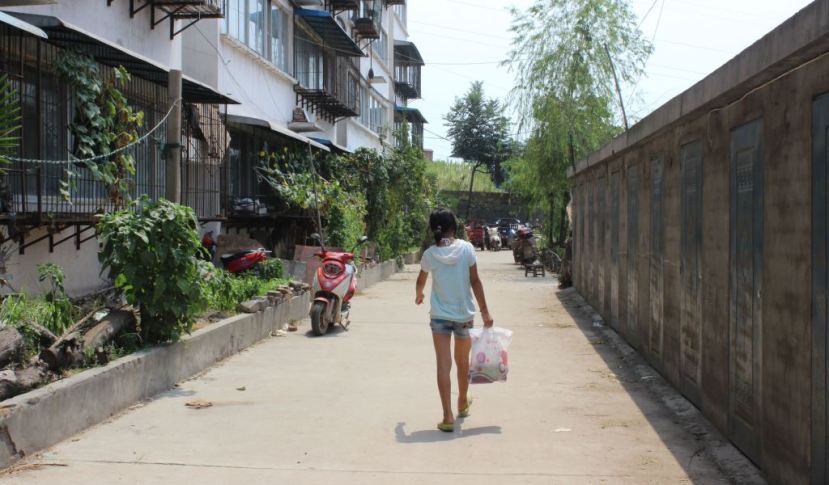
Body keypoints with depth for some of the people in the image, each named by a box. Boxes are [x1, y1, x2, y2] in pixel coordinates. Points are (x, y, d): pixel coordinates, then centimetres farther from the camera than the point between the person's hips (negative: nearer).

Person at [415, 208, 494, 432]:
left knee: (443, 365, -3)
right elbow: (475, 281, -7)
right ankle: (463, 404, 40)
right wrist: (485, 311, 0)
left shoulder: (430, 254, -3)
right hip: (464, 314, 1)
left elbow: (421, 281, 13)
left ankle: (448, 417, -10)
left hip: (440, 315, -1)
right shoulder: (466, 248, -7)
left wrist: (419, 296, 35)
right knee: (463, 362, 19)